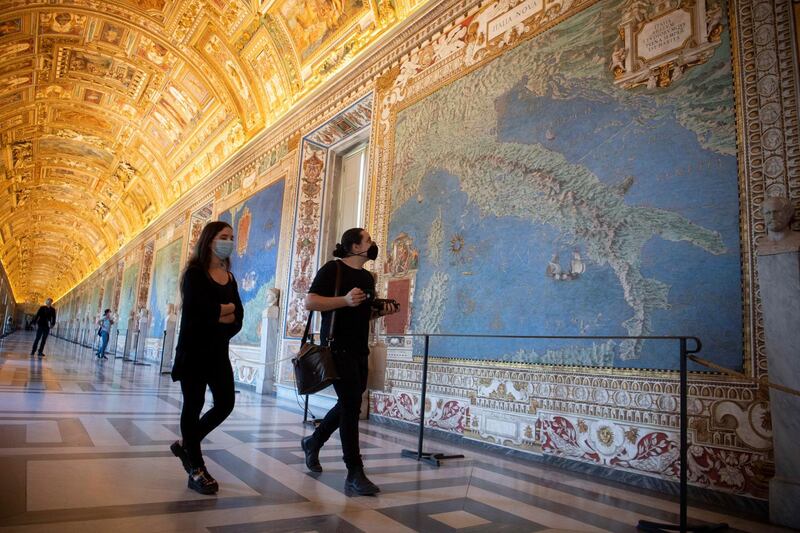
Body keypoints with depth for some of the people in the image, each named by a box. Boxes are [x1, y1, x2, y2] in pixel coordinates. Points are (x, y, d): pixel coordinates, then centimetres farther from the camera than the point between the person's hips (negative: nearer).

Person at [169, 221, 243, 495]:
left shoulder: (230, 278, 11)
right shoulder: (195, 272, -6)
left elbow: (238, 317, 3)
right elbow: (201, 309, -22)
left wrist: (216, 315, -15)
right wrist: (226, 309, -5)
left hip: (218, 350, 6)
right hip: (194, 349, -6)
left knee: (225, 403, 4)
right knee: (194, 405, 1)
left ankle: (186, 444, 27)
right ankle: (196, 470, 11)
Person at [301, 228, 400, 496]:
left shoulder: (368, 277, 17)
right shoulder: (333, 268, -7)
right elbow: (310, 302, -16)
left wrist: (382, 310, 5)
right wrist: (345, 300, -27)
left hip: (359, 349, 8)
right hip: (337, 346, -8)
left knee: (349, 403, 15)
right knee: (352, 404, -12)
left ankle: (313, 441, 38)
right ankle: (354, 475, -6)